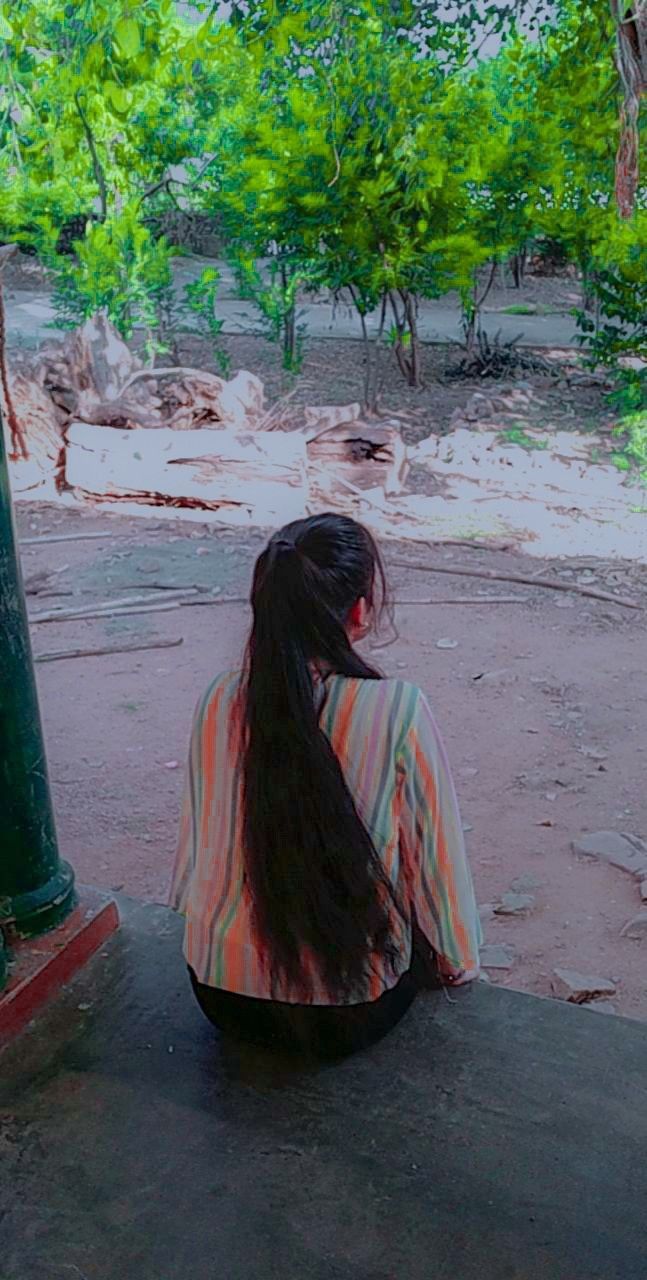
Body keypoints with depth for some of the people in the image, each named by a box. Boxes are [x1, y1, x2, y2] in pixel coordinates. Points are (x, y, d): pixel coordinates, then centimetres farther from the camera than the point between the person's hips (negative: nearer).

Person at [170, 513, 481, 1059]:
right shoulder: (399, 710, -23)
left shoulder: (220, 701, -12)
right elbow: (437, 856, -11)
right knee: (422, 907, 26)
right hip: (349, 1016, -3)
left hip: (221, 997, 4)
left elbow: (198, 837, 2)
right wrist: (461, 961, 9)